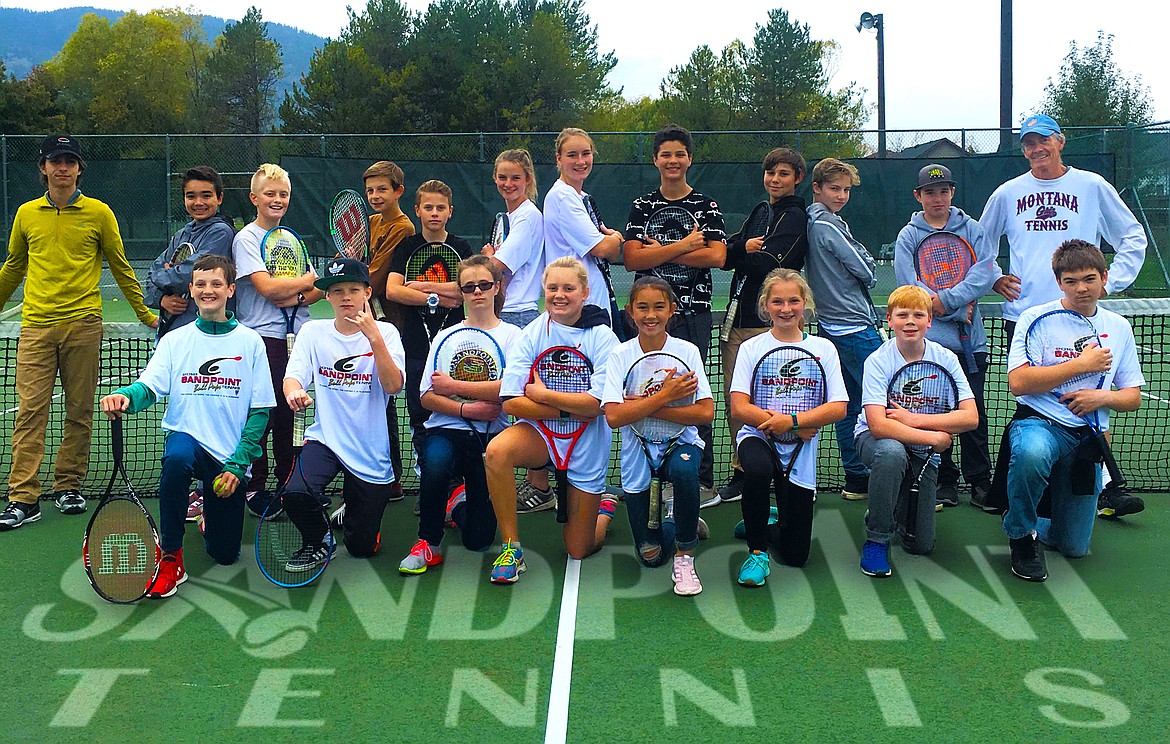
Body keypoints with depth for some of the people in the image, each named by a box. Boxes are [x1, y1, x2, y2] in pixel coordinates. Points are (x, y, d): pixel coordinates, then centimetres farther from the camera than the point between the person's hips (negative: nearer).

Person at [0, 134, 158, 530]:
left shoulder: (99, 213, 3)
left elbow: (120, 266, 11)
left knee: (79, 413, 5)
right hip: (36, 326, 1)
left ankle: (68, 487, 18)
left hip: (83, 324, -1)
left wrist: (144, 312, 13)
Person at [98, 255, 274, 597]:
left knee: (225, 554, 0)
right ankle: (170, 558, -22)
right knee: (177, 458, -39)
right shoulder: (174, 340, 6)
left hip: (230, 455, 0)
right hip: (187, 436, 0)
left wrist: (238, 464, -9)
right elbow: (149, 387, -7)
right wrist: (126, 396, -32)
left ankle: (210, 513, 37)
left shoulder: (250, 342, 2)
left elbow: (259, 410, 0)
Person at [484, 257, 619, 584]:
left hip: (587, 443, -1)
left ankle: (605, 508, 42)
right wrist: (570, 409, -18)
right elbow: (511, 402, -13)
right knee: (497, 451, -35)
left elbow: (598, 404, -19)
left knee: (579, 549, 6)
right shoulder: (531, 334, -5)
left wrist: (542, 394, -14)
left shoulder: (602, 338, -10)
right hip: (539, 431, 1)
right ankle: (511, 548, -19)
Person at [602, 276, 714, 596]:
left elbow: (705, 413, -18)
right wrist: (665, 396, -23)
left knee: (683, 471, -39)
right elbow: (614, 417, -20)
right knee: (651, 557, 3)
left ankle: (684, 556, -15)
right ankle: (677, 522, 39)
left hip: (681, 441, -1)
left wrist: (645, 406, -20)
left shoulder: (687, 351, -9)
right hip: (638, 448, 1)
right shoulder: (620, 356, -9)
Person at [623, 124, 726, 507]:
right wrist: (683, 246, -10)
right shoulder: (642, 206, 10)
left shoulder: (707, 206, 8)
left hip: (693, 313, -1)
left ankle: (703, 482, 6)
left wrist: (661, 252, -7)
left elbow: (717, 257, -7)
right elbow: (632, 259, -3)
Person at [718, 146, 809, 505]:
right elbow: (724, 255, 13)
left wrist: (735, 250, -7)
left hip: (768, 325, -8)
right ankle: (740, 473, 17)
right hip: (739, 320, 8)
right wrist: (744, 247, -5)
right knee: (734, 397, 8)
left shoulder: (794, 217, -4)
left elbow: (767, 264, -17)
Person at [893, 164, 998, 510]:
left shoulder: (972, 229, 8)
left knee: (974, 412, 4)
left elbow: (986, 271, -6)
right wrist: (960, 311, -10)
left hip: (970, 340, 1)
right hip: (928, 340, -1)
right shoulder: (908, 236, 4)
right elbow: (911, 288, -6)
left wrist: (947, 299, -17)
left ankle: (980, 483, 14)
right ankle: (944, 484, 14)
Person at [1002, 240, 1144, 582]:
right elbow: (1018, 383, -16)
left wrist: (1103, 397, -10)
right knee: (1032, 453, -43)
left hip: (1087, 437, 4)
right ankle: (1021, 534, -14)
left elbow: (1133, 397, 12)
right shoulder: (1036, 317, -4)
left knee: (1073, 547, 1)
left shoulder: (1119, 327, 9)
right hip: (1039, 423, -4)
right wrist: (1081, 365, -13)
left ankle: (1030, 524, 37)